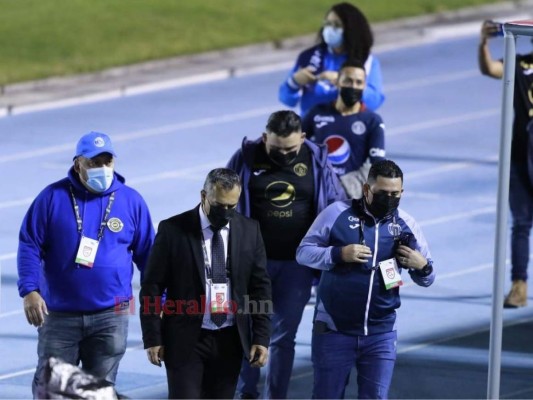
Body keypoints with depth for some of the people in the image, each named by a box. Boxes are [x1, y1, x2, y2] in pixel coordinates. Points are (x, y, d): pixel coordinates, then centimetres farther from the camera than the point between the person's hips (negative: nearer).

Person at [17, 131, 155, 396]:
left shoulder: (131, 201, 5)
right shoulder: (53, 197, -1)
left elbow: (147, 254, 11)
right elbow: (29, 245, -1)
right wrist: (29, 290, -13)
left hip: (110, 316, 1)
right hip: (59, 314, -1)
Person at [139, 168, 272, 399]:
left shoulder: (249, 231, 5)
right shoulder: (173, 230, -5)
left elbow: (260, 287, 8)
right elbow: (152, 288, -2)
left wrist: (261, 338, 2)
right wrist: (152, 339, -6)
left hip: (229, 341, 3)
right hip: (186, 340, -3)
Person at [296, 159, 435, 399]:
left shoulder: (406, 225, 3)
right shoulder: (338, 213, -5)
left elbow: (427, 278, 10)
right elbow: (303, 252, -3)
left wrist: (421, 266, -14)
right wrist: (339, 254, -20)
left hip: (381, 334, 2)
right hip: (333, 329, -2)